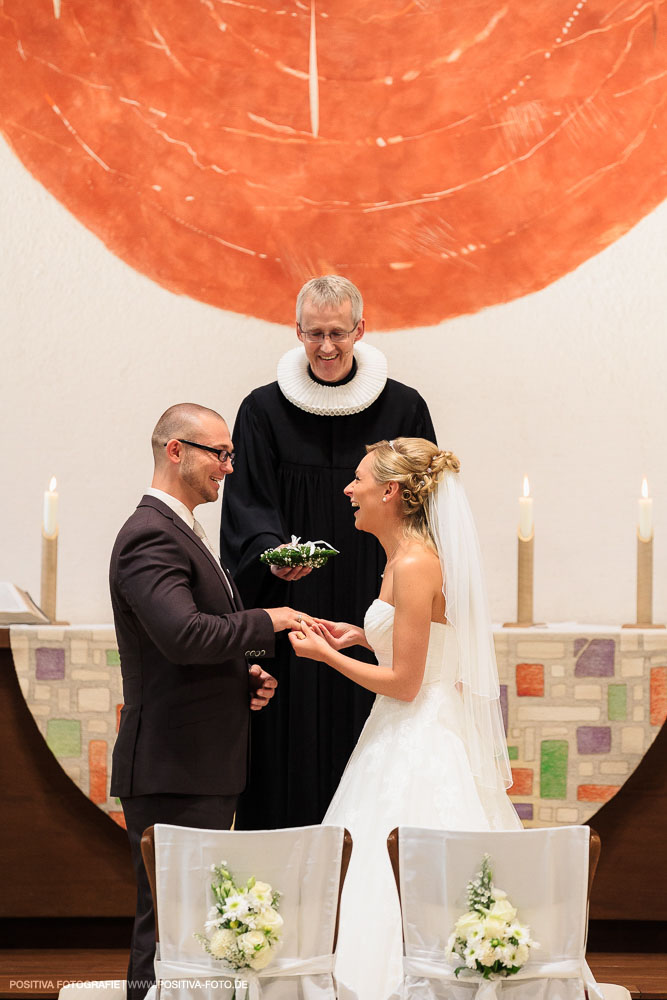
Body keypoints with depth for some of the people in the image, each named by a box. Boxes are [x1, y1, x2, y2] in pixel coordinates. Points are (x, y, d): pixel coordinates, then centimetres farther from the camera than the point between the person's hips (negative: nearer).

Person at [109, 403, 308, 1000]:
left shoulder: (181, 532, 19)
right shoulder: (151, 537, -15)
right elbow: (184, 634, -29)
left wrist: (244, 674, 9)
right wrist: (267, 622, -15)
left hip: (205, 766, 10)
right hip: (171, 771, -10)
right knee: (167, 925, -7)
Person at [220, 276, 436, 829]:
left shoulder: (403, 409, 4)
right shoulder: (265, 411, 3)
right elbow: (248, 506, -2)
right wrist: (270, 552, -24)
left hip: (375, 618, 0)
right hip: (291, 617, 0)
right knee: (291, 756, 0)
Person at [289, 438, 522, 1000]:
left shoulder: (416, 565, -19)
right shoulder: (403, 558, 11)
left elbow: (403, 683, -18)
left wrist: (326, 655, -9)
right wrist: (359, 636, 12)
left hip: (419, 752, -10)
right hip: (409, 742, 10)